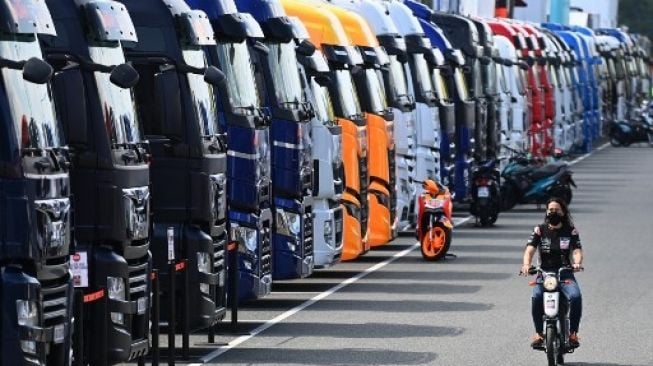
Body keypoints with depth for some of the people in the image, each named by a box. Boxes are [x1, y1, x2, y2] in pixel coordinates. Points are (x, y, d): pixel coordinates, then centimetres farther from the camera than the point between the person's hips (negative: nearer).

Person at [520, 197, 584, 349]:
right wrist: (526, 264, -25)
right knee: (537, 297, -31)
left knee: (575, 296, -30)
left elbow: (577, 250, -3)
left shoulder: (571, 231, 10)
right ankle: (539, 332, -17)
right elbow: (530, 249, -3)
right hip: (544, 273, 0)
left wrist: (577, 262, -27)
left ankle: (573, 332, -15)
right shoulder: (540, 230, 10)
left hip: (565, 273, 0)